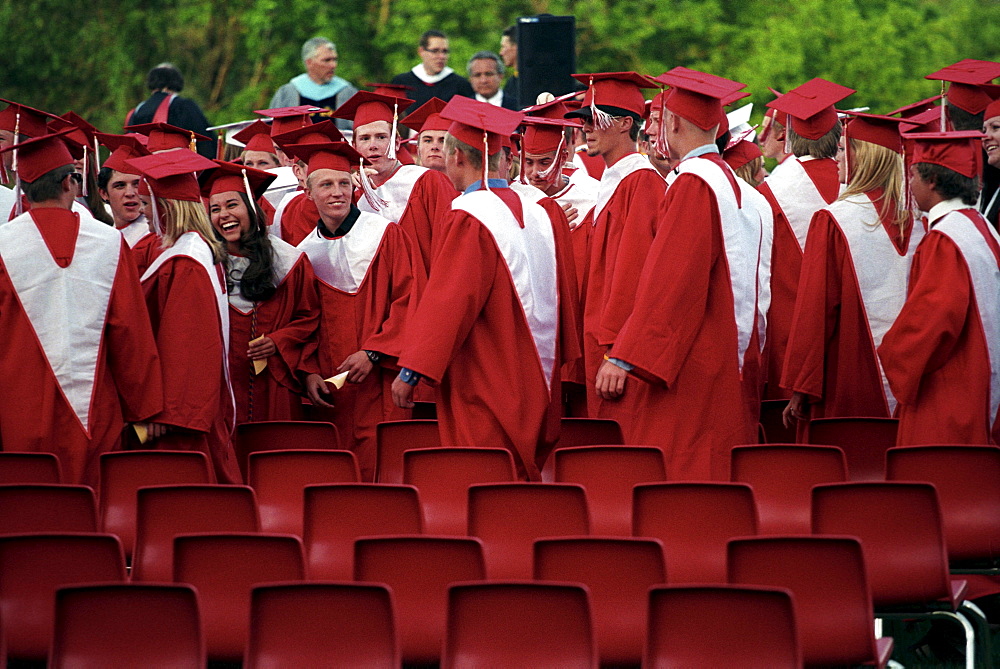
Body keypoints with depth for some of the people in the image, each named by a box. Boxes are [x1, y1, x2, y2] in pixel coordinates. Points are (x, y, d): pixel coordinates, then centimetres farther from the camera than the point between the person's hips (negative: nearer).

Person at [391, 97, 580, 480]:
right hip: (535, 383, 8)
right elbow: (562, 294, 15)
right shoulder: (539, 214, 8)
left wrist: (411, 371, -15)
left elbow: (447, 300, -18)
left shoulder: (468, 219, -15)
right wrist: (561, 360, 26)